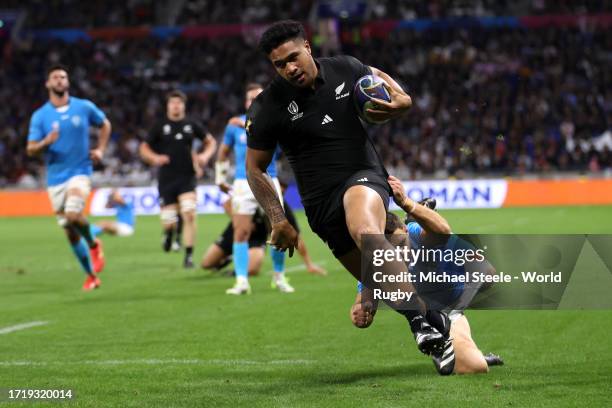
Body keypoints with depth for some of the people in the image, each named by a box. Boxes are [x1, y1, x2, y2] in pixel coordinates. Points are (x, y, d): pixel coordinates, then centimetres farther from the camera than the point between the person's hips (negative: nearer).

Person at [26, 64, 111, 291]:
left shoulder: (84, 107, 0)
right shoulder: (40, 116, -1)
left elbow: (104, 125, 19)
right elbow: (30, 150, -3)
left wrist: (100, 149, 5)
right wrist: (45, 143, -24)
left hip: (80, 172, -2)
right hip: (55, 177, 2)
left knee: (73, 214, -28)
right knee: (70, 232, 5)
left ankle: (93, 244, 3)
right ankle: (91, 276, 19)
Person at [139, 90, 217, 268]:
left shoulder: (191, 125, 6)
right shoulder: (159, 126, 4)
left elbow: (211, 142, 17)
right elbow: (144, 148, 8)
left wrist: (205, 155, -2)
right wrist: (155, 158, -11)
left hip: (187, 178, 0)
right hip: (166, 179, 0)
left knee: (189, 214, -18)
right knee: (169, 222, -3)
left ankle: (188, 255, -9)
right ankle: (169, 232, 37)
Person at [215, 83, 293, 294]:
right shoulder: (235, 124, 4)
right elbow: (224, 152, 17)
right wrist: (220, 177, 13)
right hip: (244, 184, 0)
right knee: (241, 234, -9)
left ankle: (279, 277, 19)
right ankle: (242, 281, -7)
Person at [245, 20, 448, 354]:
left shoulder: (345, 69, 2)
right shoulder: (267, 108, -5)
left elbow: (379, 77, 25)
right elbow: (255, 168, 6)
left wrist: (401, 99, 2)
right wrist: (278, 220, -1)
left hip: (364, 176, -1)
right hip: (321, 201, 1)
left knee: (364, 231, -36)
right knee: (382, 282, 1)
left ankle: (420, 322, -43)